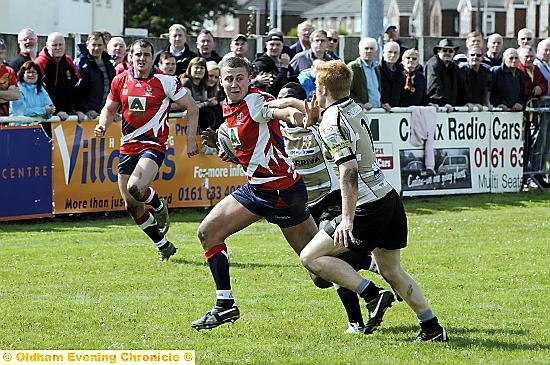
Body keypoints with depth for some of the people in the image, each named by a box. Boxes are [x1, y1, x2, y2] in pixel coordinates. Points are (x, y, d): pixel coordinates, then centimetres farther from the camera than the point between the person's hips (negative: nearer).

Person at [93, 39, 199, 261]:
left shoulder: (165, 81, -8)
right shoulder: (120, 81, 4)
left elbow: (191, 107, -1)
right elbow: (109, 108, 18)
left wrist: (191, 139, -7)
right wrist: (102, 126, -3)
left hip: (153, 145, -5)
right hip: (127, 148, 5)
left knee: (136, 188, -30)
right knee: (131, 206, 5)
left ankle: (160, 207, 6)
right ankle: (164, 246, 23)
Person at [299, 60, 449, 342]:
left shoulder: (331, 122, -15)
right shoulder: (356, 109, 10)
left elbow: (349, 170, -24)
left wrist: (347, 219, -26)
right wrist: (313, 119, 30)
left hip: (369, 207, -9)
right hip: (390, 196, 9)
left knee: (311, 256, -3)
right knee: (392, 271, 20)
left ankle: (373, 295, -9)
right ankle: (432, 329, 18)